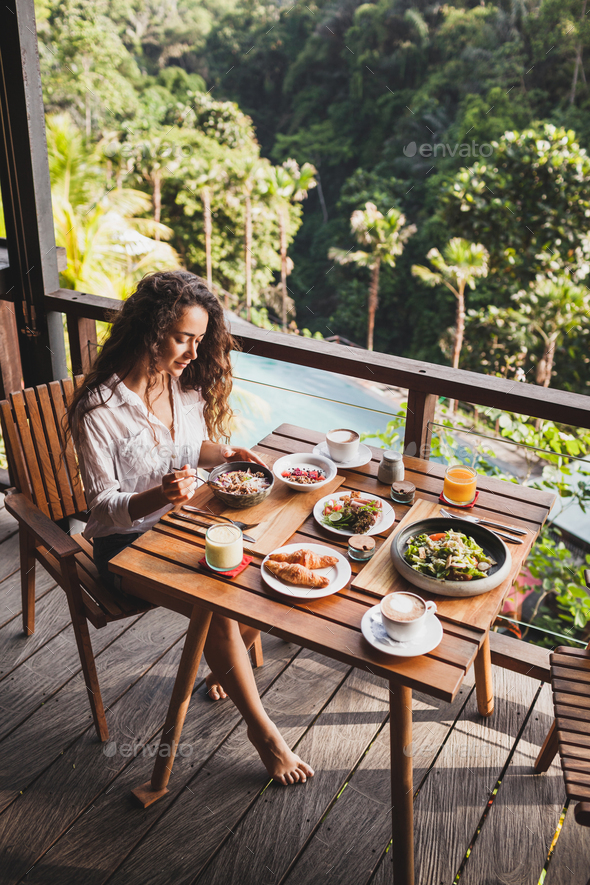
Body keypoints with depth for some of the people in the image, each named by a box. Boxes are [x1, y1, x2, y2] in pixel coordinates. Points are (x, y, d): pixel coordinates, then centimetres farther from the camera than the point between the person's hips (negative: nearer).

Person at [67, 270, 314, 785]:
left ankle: (225, 669, 12)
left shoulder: (186, 384, 0)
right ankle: (261, 729, -7)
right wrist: (158, 497, -36)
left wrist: (224, 453, -5)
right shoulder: (98, 409, -21)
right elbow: (103, 504, -17)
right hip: (127, 542, -6)